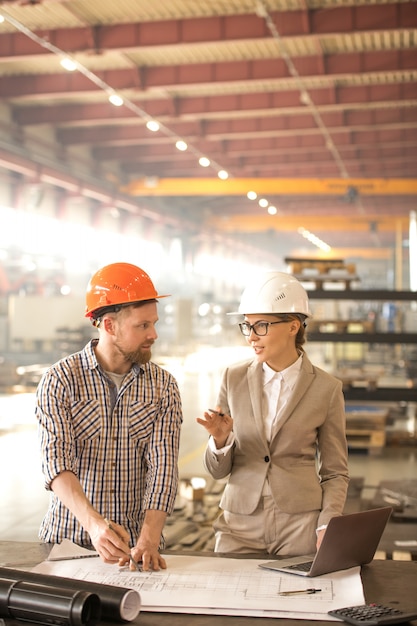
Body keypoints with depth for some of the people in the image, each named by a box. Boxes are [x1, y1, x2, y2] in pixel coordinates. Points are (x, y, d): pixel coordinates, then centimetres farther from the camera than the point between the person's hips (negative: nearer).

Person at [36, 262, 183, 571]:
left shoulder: (163, 385, 3)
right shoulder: (60, 380, -4)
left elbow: (163, 466, -6)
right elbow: (56, 460, -14)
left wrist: (149, 539, -20)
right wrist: (93, 523, -30)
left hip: (138, 542, 1)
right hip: (67, 538, -1)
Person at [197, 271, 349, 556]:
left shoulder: (326, 388, -4)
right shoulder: (234, 378, 2)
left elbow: (335, 473, 4)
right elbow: (218, 470, 5)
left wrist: (327, 525, -11)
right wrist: (220, 439, -17)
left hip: (301, 528, -2)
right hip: (240, 525, 2)